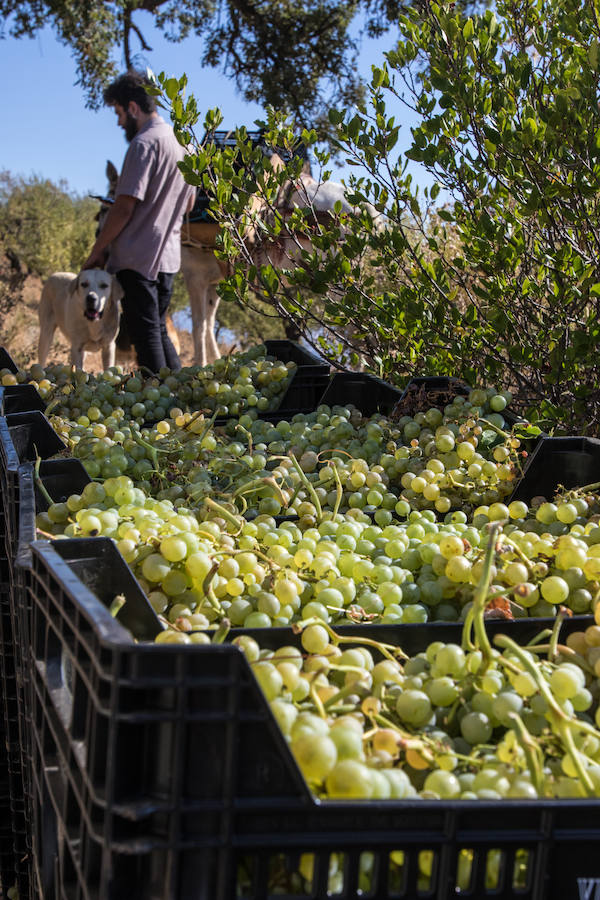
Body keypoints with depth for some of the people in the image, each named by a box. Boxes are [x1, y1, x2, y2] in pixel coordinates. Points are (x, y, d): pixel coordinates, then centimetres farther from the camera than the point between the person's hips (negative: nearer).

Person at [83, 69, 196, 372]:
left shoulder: (144, 143, -13)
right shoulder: (183, 142, 14)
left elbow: (124, 208, -16)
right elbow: (189, 203, 24)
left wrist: (97, 251, -8)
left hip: (137, 258, -8)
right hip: (168, 256, 9)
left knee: (146, 336, -5)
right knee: (159, 331, 16)